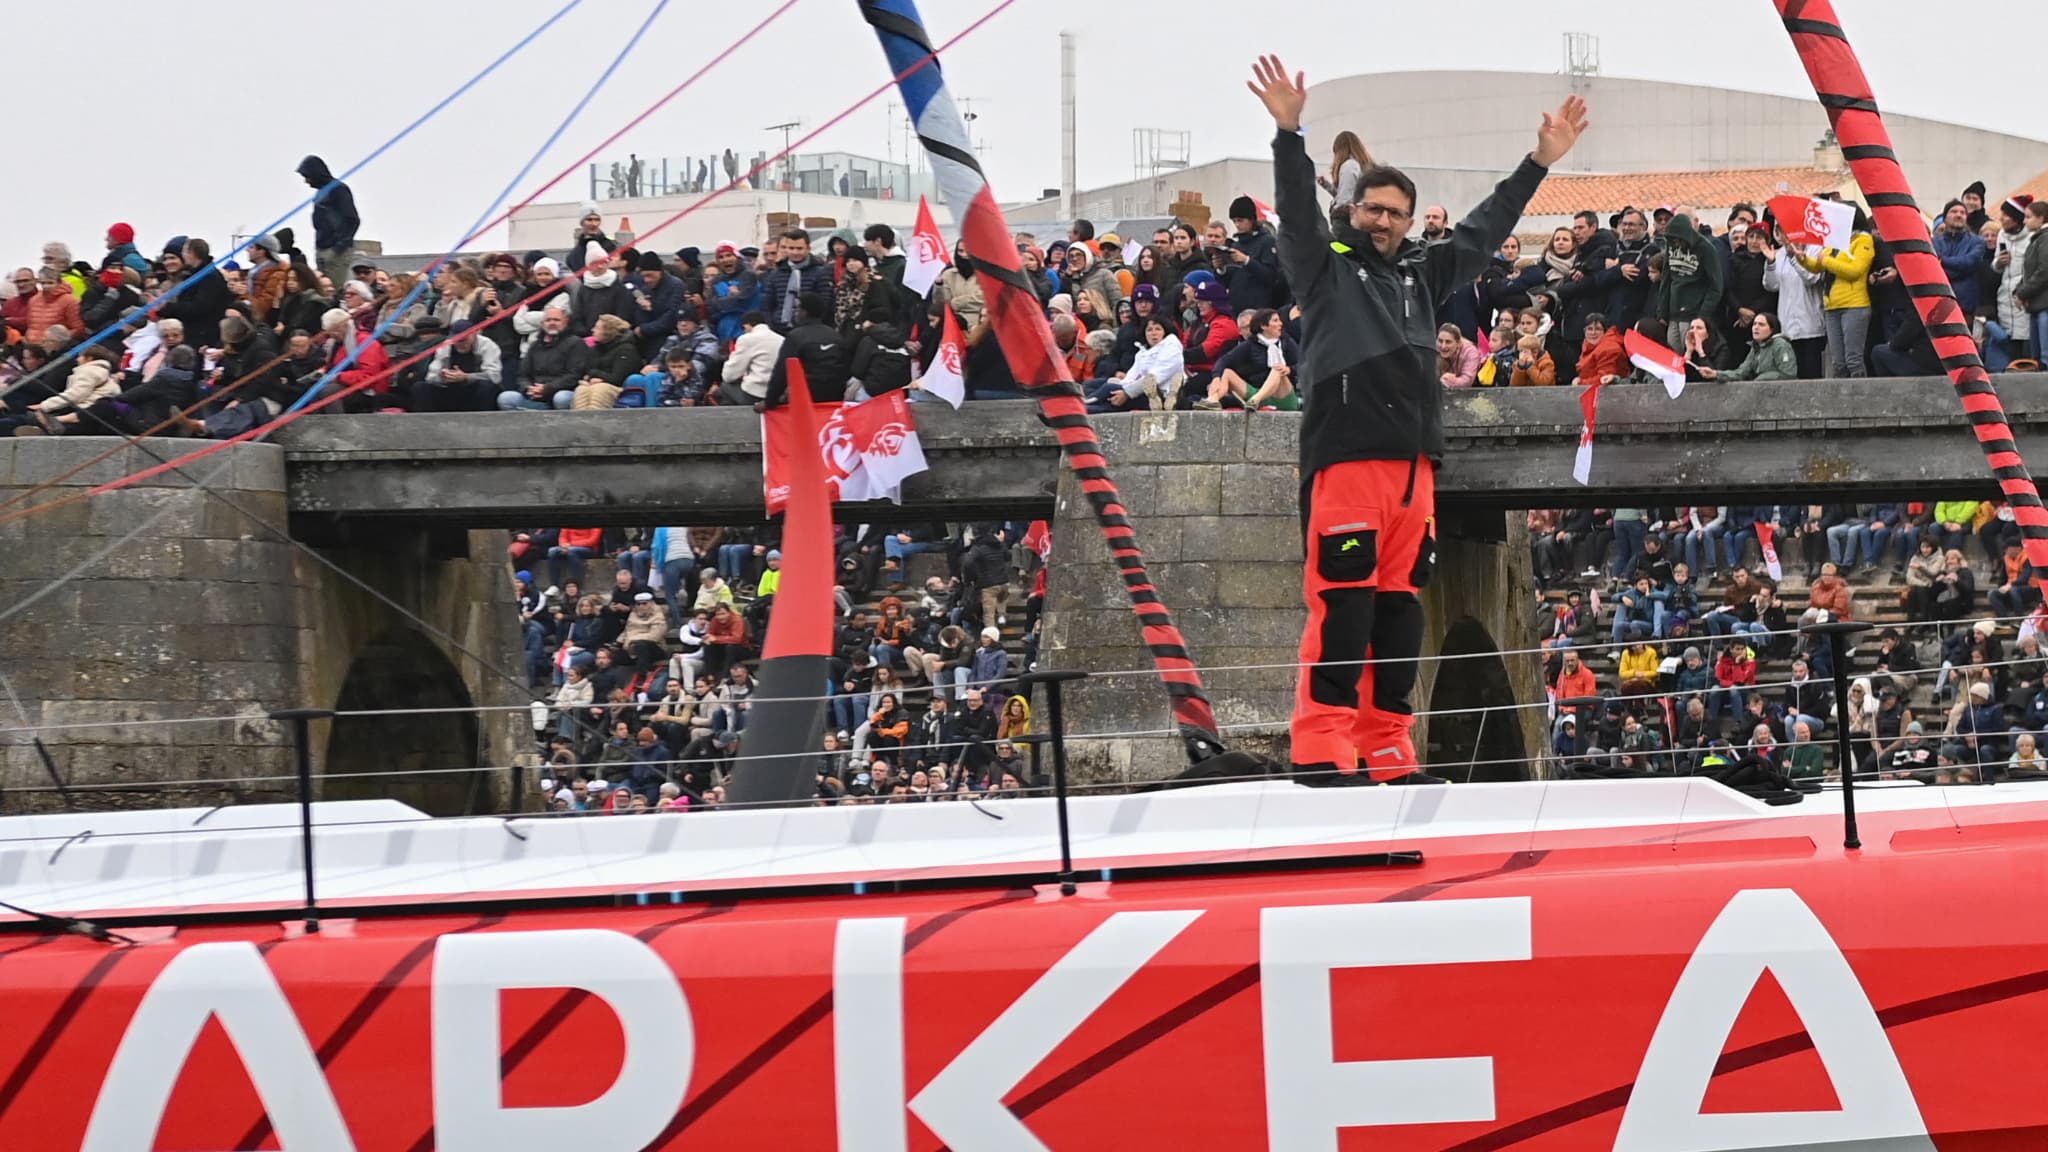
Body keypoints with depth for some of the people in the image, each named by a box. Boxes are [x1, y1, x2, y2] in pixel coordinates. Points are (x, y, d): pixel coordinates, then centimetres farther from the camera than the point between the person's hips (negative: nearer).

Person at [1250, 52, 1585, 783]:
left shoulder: (1421, 274, 22)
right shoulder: (1325, 266, 7)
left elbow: (1484, 230, 28)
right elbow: (1296, 210, -8)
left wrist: (1540, 162, 26)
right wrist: (1288, 133, -22)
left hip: (1414, 463, 6)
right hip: (1344, 461, -6)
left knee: (1400, 608, 7)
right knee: (1342, 605, -12)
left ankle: (1387, 755, 11)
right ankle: (1322, 752, -13)